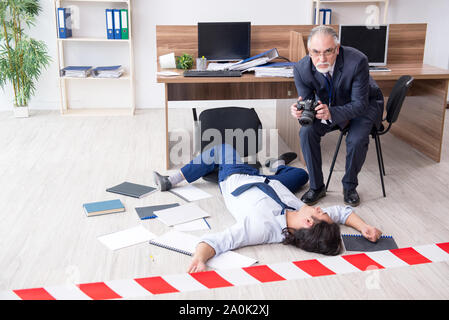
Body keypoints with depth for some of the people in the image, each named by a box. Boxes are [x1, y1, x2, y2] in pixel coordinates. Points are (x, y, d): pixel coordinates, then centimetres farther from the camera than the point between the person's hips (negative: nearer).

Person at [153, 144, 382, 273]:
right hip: (272, 185, 4)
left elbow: (216, 241, -56)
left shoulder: (262, 227, -50)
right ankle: (278, 166, 67)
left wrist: (198, 258, -73)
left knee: (221, 148, 20)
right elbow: (340, 211, -19)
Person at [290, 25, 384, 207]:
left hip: (364, 104, -3)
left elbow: (360, 104, -30)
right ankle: (316, 187, -3)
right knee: (306, 132, -21)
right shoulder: (301, 68, -24)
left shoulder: (357, 61, -34)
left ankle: (349, 186, 0)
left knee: (357, 140, -29)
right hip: (328, 105, 3)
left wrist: (331, 113, -48)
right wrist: (300, 111, -40)